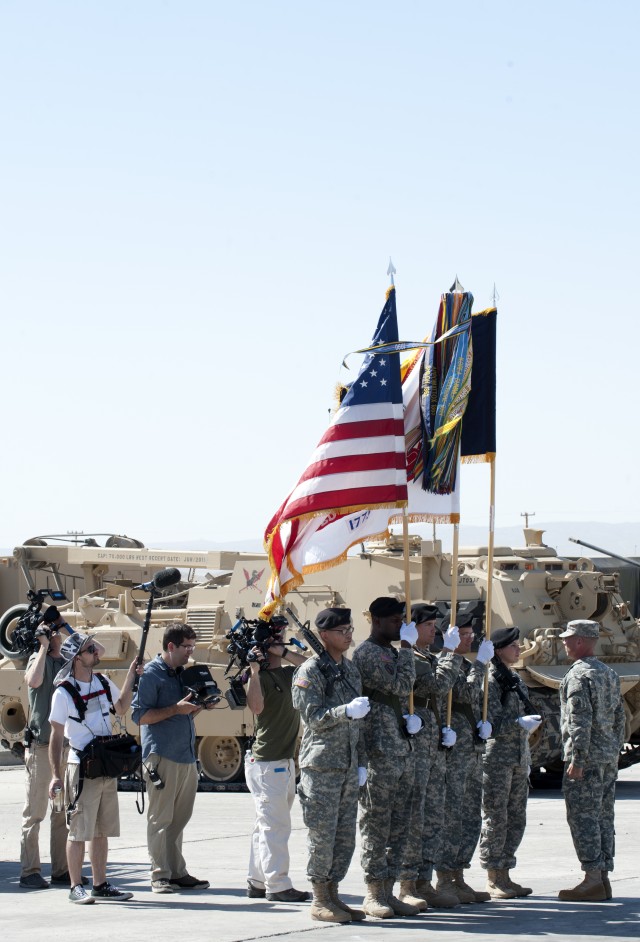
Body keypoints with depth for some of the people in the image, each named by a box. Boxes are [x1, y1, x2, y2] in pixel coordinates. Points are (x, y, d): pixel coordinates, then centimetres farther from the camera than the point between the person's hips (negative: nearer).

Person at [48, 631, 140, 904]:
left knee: (103, 830, 11)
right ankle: (76, 887, 3)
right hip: (82, 769, -6)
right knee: (79, 831, -4)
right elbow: (56, 736, -9)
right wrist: (56, 775, -13)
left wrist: (130, 678, 15)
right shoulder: (64, 692, -10)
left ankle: (100, 884, 18)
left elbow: (121, 709, 27)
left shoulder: (103, 683, 8)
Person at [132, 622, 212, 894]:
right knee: (160, 819, -4)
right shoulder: (151, 673, -6)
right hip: (161, 757, -7)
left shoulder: (182, 673, 18)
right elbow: (140, 715, -12)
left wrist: (199, 705, 7)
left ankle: (177, 873, 13)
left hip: (186, 757, 7)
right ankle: (160, 876, -2)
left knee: (179, 819, 9)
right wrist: (176, 709, -16)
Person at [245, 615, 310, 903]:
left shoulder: (290, 673, 14)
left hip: (285, 761, 8)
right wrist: (254, 671, -30)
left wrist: (285, 652, -9)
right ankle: (278, 885, -7)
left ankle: (257, 882, 18)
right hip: (266, 763, -8)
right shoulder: (260, 677, -9)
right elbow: (256, 706, -25)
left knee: (267, 825, 12)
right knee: (275, 825, -8)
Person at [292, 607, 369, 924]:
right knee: (323, 835, -4)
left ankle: (332, 894, 17)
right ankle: (319, 901, 3)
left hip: (348, 767, 7)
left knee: (345, 836, 8)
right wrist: (347, 711, -29)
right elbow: (313, 717, -16)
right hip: (321, 765, -7)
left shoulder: (350, 669, 14)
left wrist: (361, 762, 16)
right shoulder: (311, 671, -9)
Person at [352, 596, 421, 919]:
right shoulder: (366, 653, -10)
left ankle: (387, 891, 14)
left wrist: (407, 721, 9)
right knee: (376, 824, -4)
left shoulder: (392, 652, 18)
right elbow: (402, 686, -17)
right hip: (379, 753, -9)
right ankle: (373, 895, 1)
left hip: (403, 749, 9)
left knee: (398, 826, 9)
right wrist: (406, 648, -8)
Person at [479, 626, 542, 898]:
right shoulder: (490, 680, -10)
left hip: (519, 759, 9)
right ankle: (493, 880, 1)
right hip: (496, 758, -9)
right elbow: (489, 723, -17)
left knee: (516, 818, 9)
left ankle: (504, 876, 16)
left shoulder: (516, 680, 16)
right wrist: (519, 723, -24)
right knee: (496, 817, -4)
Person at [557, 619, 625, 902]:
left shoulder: (578, 675, -12)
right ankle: (603, 879, 10)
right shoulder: (610, 674, 16)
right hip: (609, 757, 9)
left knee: (582, 816, -8)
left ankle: (593, 878, -13)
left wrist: (576, 759, -20)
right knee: (603, 816, 9)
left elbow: (580, 721, -19)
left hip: (587, 755, -9)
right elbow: (619, 718, 19)